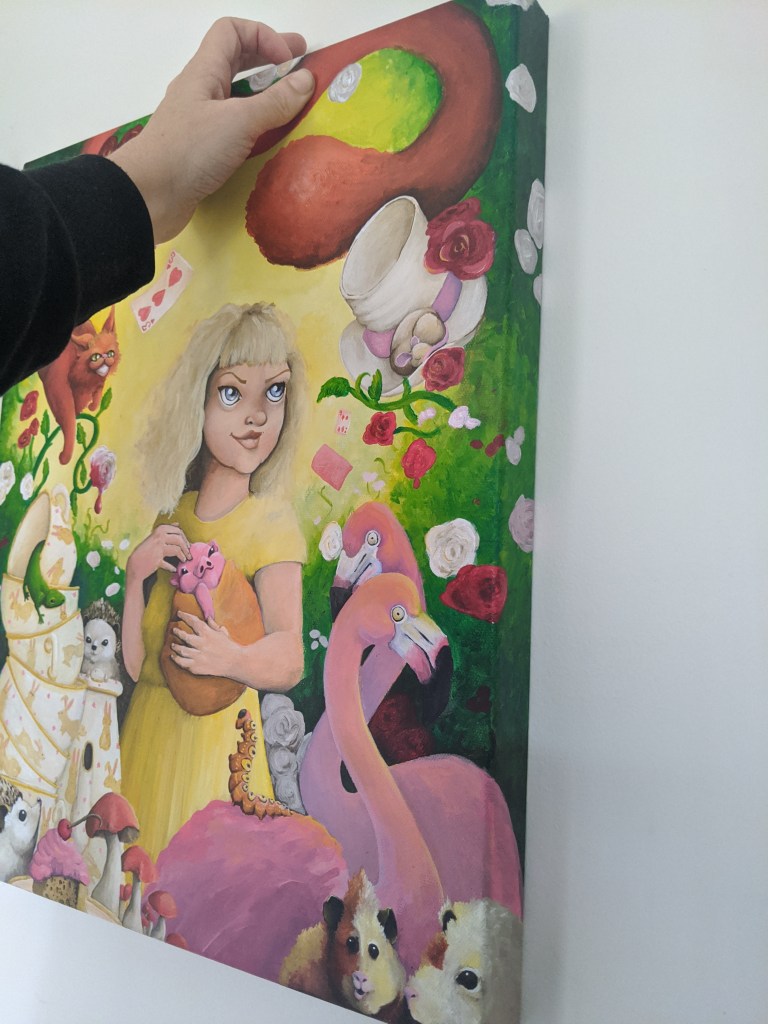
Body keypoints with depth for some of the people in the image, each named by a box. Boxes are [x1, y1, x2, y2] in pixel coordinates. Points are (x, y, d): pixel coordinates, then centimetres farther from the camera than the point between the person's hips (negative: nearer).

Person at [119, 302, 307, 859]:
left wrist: (235, 660, -34)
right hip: (149, 726, 5)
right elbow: (135, 663, 2)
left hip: (216, 730, -4)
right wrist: (137, 575, -12)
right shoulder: (172, 517, 3)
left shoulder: (271, 523, -11)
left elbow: (289, 661, -16)